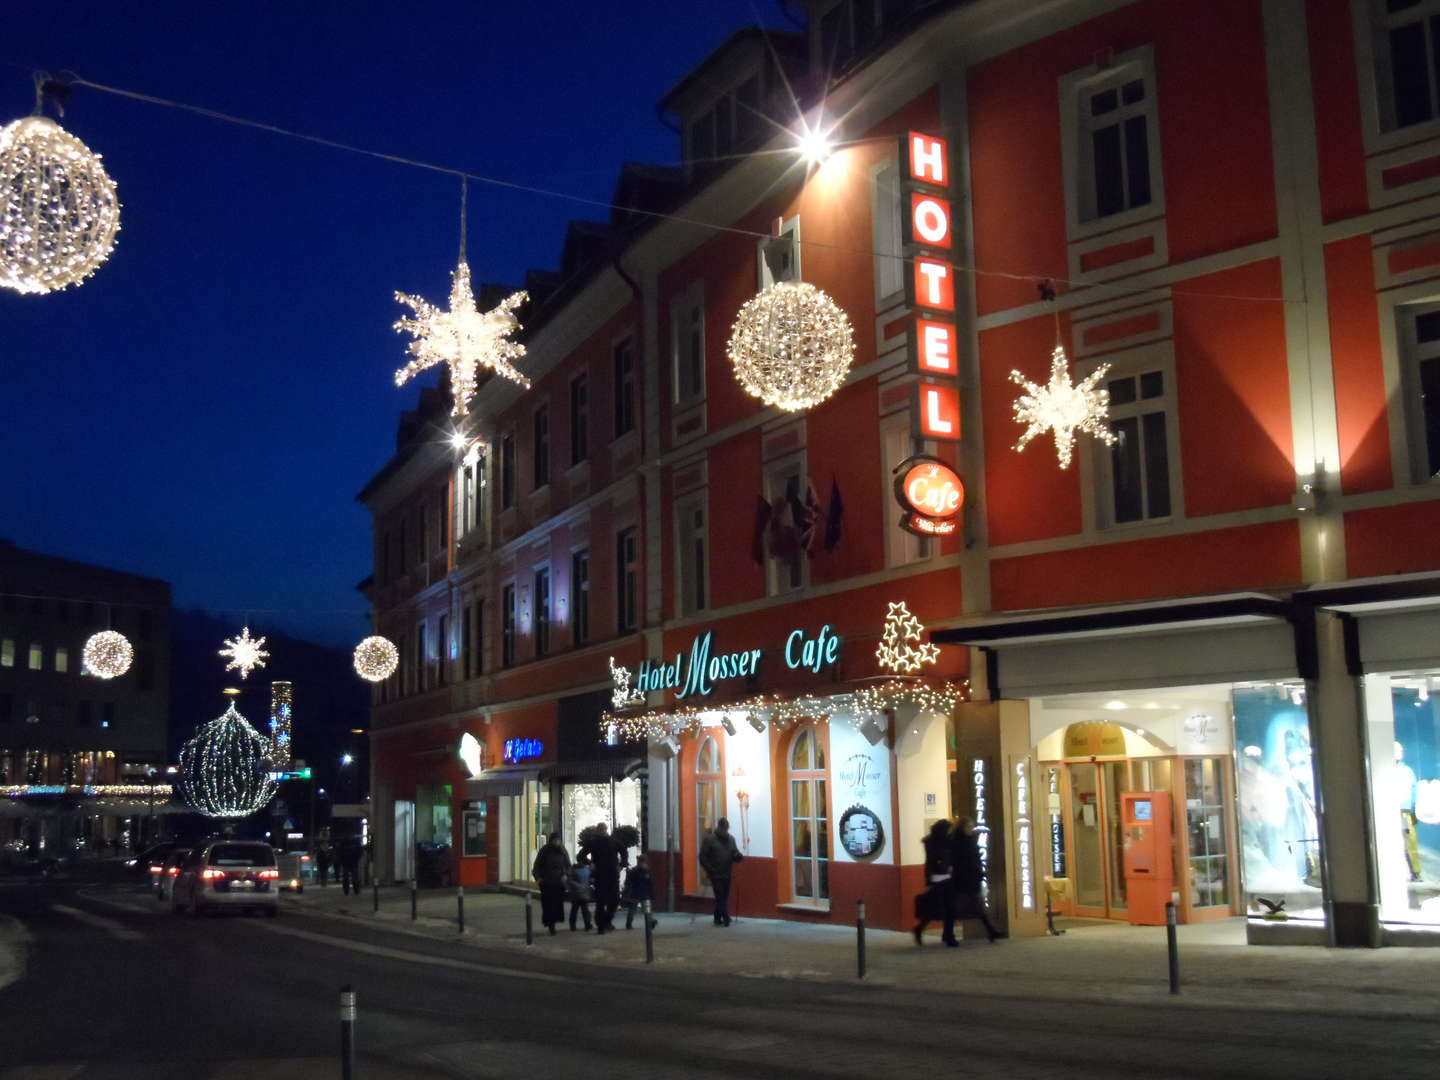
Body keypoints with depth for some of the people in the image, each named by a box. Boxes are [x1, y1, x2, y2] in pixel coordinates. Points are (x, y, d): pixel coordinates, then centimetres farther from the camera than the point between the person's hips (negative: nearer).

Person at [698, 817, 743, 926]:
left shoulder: (730, 839, 11)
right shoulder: (709, 838, -5)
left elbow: (735, 854, 14)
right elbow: (703, 856, -6)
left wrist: (739, 857, -10)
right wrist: (709, 870, -14)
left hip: (727, 875, 5)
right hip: (716, 875, -5)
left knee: (723, 897, 8)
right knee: (720, 897, -9)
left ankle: (718, 918, 18)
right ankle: (726, 918, -9)